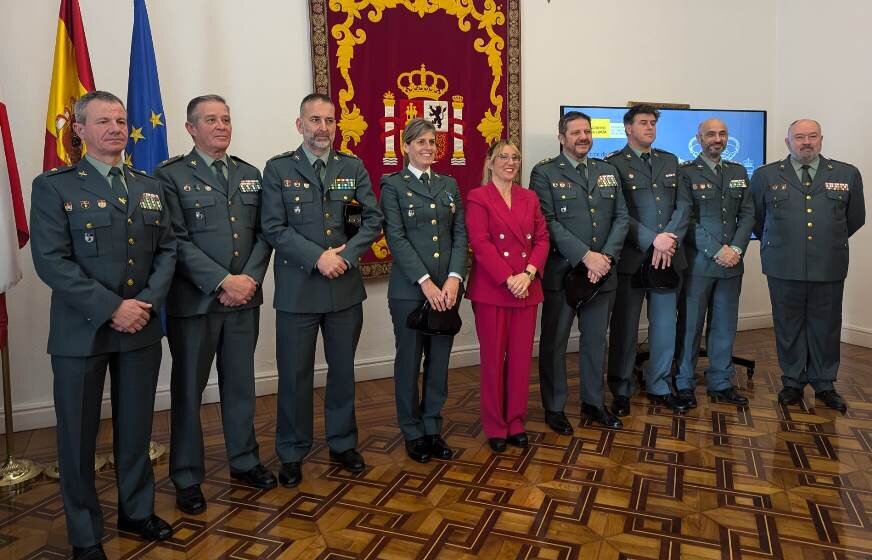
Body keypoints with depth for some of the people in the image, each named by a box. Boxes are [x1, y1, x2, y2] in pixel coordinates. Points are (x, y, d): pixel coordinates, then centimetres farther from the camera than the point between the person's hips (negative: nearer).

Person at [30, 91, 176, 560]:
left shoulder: (150, 187, 11)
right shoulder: (53, 186, -3)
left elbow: (167, 250, 7)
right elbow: (51, 260, -12)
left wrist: (148, 302, -9)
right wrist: (111, 308, -18)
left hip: (141, 327, 4)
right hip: (82, 330, -3)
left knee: (136, 428, 14)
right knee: (79, 435, 8)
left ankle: (137, 511, 33)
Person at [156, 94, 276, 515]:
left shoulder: (250, 175, 12)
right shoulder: (170, 176, -4)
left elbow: (263, 234, 7)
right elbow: (178, 241, -12)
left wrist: (249, 280, -8)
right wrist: (224, 282, -17)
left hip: (244, 298, 5)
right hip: (194, 302, -4)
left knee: (240, 384, 15)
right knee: (188, 390, 8)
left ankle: (244, 461, 32)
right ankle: (187, 478, 23)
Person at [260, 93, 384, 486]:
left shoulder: (353, 167, 7)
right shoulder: (278, 169, 0)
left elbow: (373, 220, 1)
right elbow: (274, 228, -8)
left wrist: (345, 255, -13)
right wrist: (318, 258, -17)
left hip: (346, 287, 3)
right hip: (297, 289, -2)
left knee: (343, 370, 14)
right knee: (294, 375, 6)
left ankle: (342, 443, 32)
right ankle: (291, 454, 24)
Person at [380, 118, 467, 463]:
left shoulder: (449, 184, 13)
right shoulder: (393, 185, -1)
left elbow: (460, 234, 6)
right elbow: (396, 238, -10)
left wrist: (454, 278, -9)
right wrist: (425, 281, -17)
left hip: (447, 287, 4)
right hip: (409, 289, -4)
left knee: (439, 360, 10)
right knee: (409, 360, 7)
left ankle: (433, 428, 25)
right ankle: (413, 432, 22)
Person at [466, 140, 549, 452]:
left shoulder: (529, 198, 14)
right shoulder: (478, 198, -2)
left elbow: (542, 238, 8)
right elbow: (480, 243, -11)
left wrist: (529, 274, -9)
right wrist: (508, 279, -17)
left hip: (527, 288, 5)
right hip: (491, 289, -4)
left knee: (521, 357, 8)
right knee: (493, 358, 4)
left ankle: (516, 423, 22)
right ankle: (495, 426, 18)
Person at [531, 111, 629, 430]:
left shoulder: (608, 172, 13)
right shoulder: (544, 173, -4)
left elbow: (621, 217, 7)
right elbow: (548, 222, -13)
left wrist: (606, 256, -8)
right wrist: (585, 256, -18)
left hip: (602, 272, 5)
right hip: (561, 272, -5)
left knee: (596, 340, 14)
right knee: (554, 342, 5)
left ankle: (593, 403, 30)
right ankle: (554, 408, 20)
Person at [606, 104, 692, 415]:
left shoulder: (670, 162, 14)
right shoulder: (614, 164, -1)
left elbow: (683, 205, 6)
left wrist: (670, 238, -10)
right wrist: (653, 240, -16)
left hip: (668, 257, 5)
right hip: (630, 258, -4)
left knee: (665, 325, 10)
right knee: (625, 328, 5)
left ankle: (659, 387, 25)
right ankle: (621, 391, 18)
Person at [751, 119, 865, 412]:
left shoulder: (847, 174, 4)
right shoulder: (765, 175, 2)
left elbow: (855, 219, 15)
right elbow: (756, 218, 13)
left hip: (829, 267, 1)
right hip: (784, 267, -1)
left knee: (826, 327, 9)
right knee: (789, 327, 9)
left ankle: (824, 384, 25)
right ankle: (793, 382, 23)